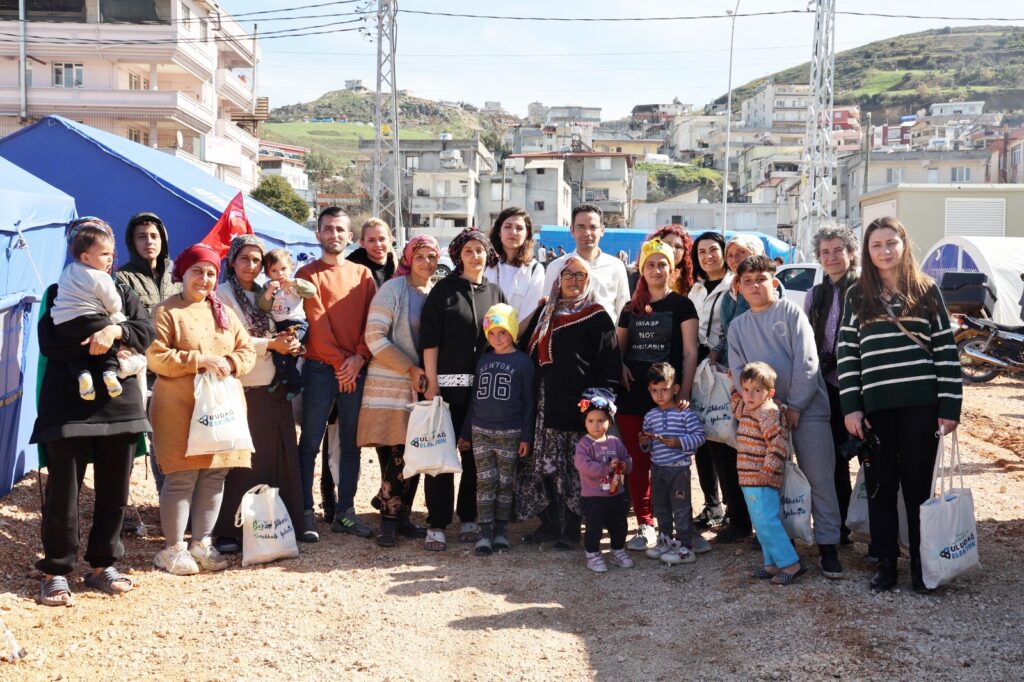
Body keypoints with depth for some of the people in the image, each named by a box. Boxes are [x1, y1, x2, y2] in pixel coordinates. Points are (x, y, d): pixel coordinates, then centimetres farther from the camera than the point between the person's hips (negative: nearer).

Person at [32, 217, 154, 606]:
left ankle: (103, 566, 20)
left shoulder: (122, 292, 13)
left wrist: (115, 332, -20)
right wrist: (100, 347, -14)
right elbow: (50, 343, -9)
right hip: (69, 408, -4)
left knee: (114, 492, 8)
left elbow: (146, 330, -2)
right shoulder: (59, 293, 4)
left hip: (120, 405, 4)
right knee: (63, 493, -2)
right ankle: (55, 572, 9)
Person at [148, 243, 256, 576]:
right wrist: (200, 360, -17)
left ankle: (202, 542, 20)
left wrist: (230, 363, -8)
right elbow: (156, 357, -11)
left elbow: (248, 351, 14)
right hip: (181, 408, -5)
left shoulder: (225, 312, 16)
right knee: (182, 477, -4)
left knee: (215, 475, 7)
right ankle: (173, 548, 9)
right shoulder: (167, 311, -2)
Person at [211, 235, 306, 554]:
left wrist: (290, 344, -4)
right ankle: (229, 533, 3)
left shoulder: (265, 295, 18)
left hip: (274, 390, 6)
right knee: (242, 464, -5)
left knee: (279, 460, 5)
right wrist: (270, 344, -14)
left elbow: (279, 334, 18)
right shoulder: (223, 295, -1)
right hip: (242, 391, -6)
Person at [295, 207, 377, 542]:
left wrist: (360, 357, -10)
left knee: (351, 442, 7)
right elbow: (317, 322, -7)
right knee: (310, 441, -2)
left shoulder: (362, 274, 12)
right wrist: (338, 362, -12)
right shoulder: (308, 274, 2)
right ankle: (306, 512, 3)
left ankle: (345, 511, 15)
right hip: (320, 368, -3)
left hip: (356, 369, 4)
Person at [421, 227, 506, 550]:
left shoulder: (495, 292, 12)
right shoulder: (444, 289, 0)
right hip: (448, 383, -4)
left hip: (484, 386, 4)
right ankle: (437, 525, 2)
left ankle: (469, 519, 20)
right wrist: (431, 381, -11)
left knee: (475, 454, 9)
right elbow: (429, 338, -4)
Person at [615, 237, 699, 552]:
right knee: (637, 462, 4)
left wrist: (684, 395, -12)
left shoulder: (681, 305, 1)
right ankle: (644, 524, 13)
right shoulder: (631, 308, 14)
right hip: (633, 396, 4)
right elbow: (618, 345, 23)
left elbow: (690, 353, -4)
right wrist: (620, 365, 0)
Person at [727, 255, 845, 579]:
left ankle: (827, 546, 2)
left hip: (806, 408, -3)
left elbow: (806, 361, -6)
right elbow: (739, 372, 5)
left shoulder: (791, 312, 1)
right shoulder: (738, 326, 12)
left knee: (820, 479, -4)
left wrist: (795, 406, -11)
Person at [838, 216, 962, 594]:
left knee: (919, 484, 5)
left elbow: (946, 350, 2)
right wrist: (850, 406, -3)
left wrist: (950, 406, -3)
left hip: (920, 403, -1)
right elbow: (847, 353, 4)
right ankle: (886, 562, 18)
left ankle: (922, 564, 16)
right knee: (881, 485, 8)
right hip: (875, 406, 1)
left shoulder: (927, 290, 4)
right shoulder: (857, 295, 7)